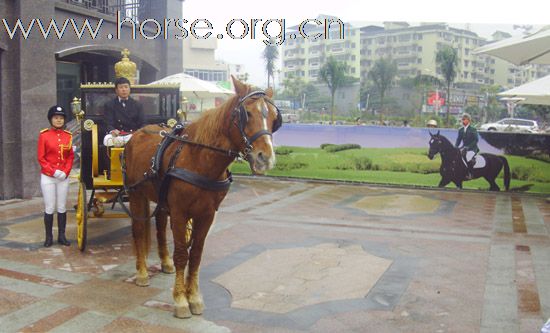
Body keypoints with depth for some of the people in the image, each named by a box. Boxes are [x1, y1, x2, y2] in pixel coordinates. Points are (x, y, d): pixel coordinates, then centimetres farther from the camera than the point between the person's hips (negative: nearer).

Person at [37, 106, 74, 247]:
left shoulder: (68, 136, 3)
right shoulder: (44, 135, -4)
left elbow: (70, 157, 6)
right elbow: (41, 158, -5)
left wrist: (65, 172, -8)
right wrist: (54, 171, -14)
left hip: (64, 177, 2)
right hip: (47, 177, -2)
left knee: (62, 208, 8)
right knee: (49, 208, 2)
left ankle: (61, 236, 17)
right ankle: (49, 237, 13)